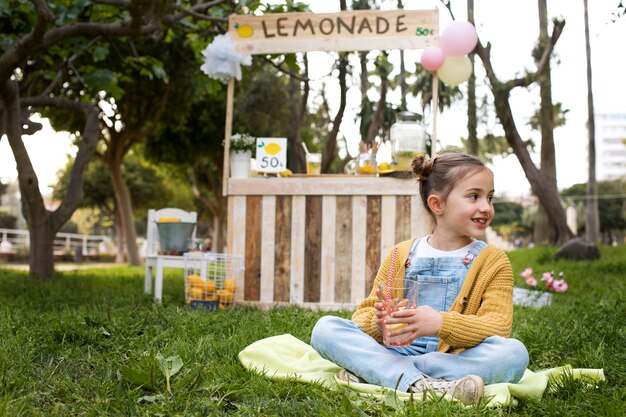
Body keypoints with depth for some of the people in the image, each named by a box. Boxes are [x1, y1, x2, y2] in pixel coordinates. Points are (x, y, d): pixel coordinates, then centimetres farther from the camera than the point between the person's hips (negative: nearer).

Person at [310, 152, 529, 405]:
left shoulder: (494, 261, 6)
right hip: (392, 352, 1)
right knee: (326, 328, -16)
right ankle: (417, 384, -34)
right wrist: (377, 321, -16)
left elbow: (498, 327, -8)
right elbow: (364, 314, 10)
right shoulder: (401, 255, 11)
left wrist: (441, 323, -27)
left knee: (515, 353, -30)